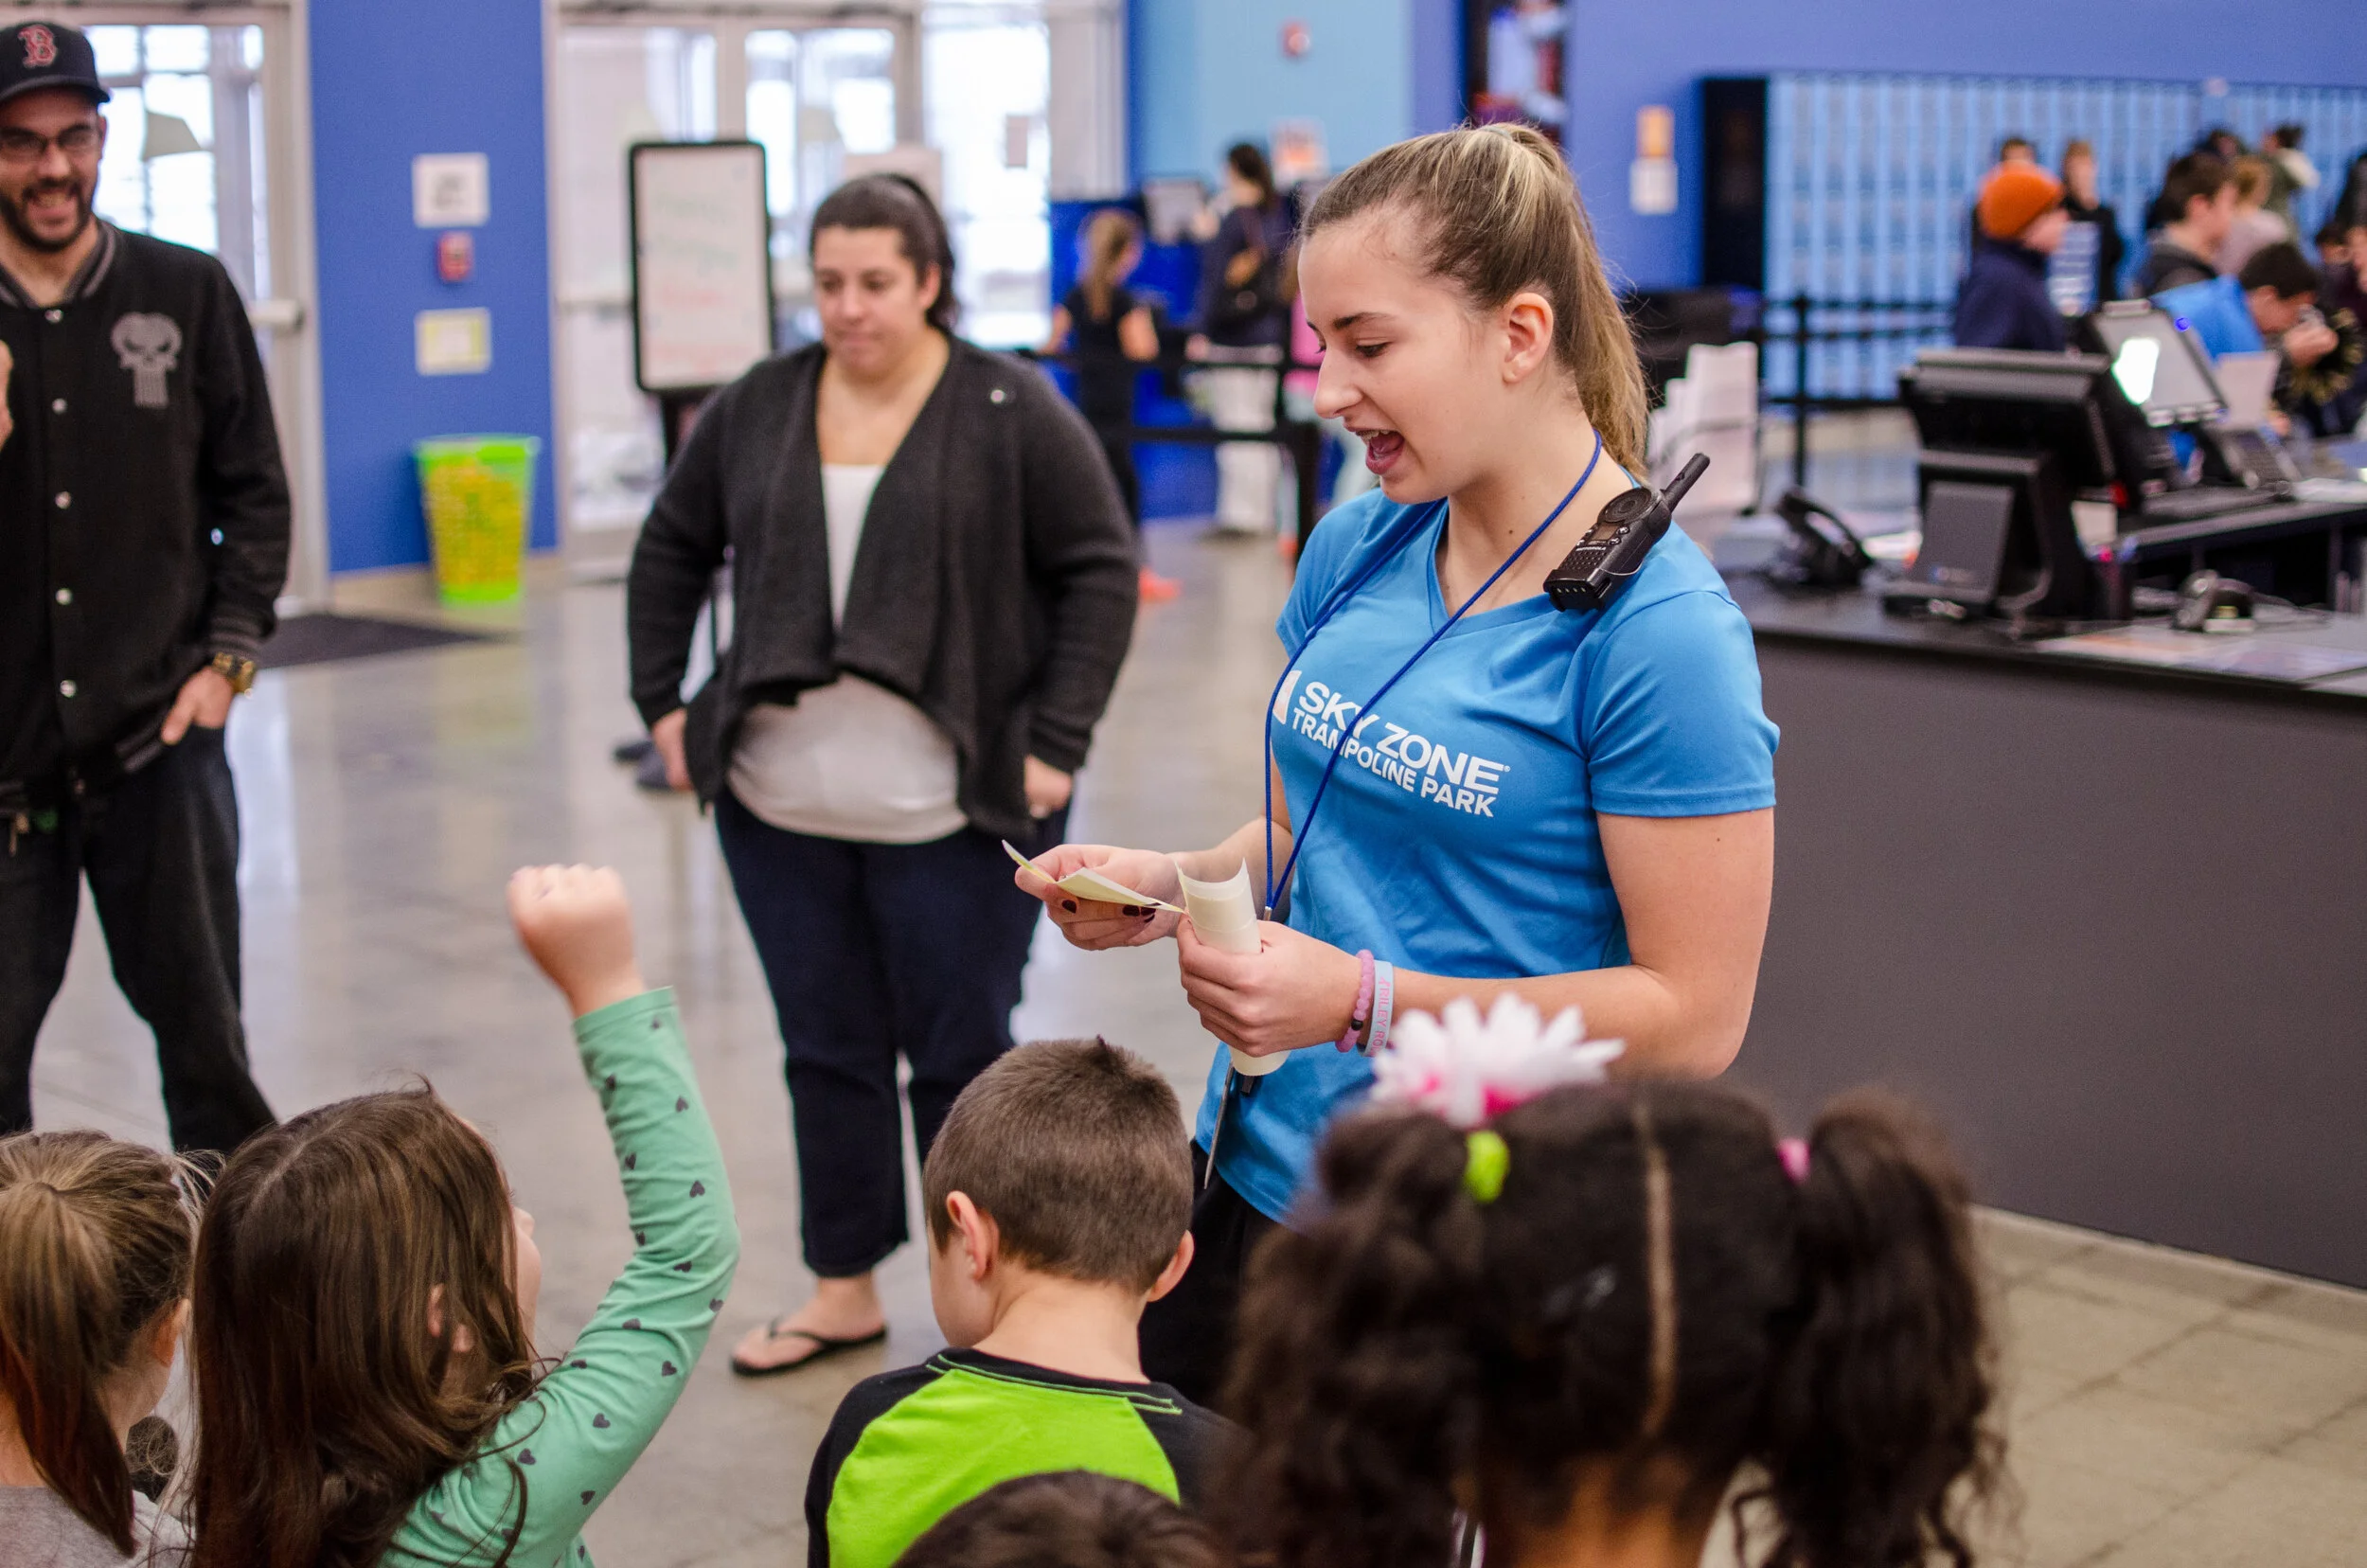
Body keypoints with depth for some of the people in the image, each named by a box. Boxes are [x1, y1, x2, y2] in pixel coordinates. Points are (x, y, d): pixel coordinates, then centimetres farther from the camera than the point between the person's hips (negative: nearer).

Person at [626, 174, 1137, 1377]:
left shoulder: (1012, 413, -5)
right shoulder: (755, 409, 7)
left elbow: (1100, 569, -5)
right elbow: (671, 550, 17)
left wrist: (1056, 742, -11)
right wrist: (663, 702, 9)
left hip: (952, 813, -4)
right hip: (782, 805, 4)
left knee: (960, 1054, 5)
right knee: (826, 1051, 13)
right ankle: (844, 1288, 26)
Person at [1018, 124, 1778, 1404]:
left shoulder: (1658, 629, -18)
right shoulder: (1357, 549, 5)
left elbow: (1694, 1014, -18)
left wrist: (1365, 999, -23)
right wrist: (1166, 886, -3)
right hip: (1255, 1177, 7)